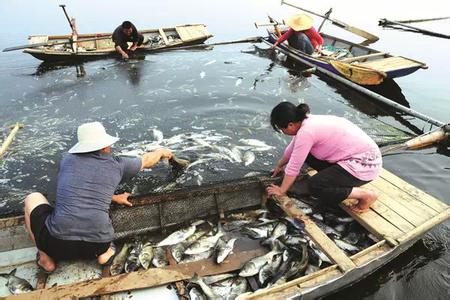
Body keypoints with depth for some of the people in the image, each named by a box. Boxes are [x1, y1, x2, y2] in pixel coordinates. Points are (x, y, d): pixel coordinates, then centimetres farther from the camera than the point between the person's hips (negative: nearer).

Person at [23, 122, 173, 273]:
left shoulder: (67, 159, 8)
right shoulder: (116, 164, 3)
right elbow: (147, 160, 24)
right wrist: (162, 151, 46)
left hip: (57, 244, -1)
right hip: (97, 246, 1)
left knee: (33, 198, 25)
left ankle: (45, 258, 16)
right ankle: (104, 252, 13)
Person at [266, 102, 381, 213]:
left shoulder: (306, 132, -24)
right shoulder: (307, 122, 3)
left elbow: (293, 167, -16)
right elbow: (292, 148, 20)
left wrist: (281, 190, -1)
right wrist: (279, 165, 33)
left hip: (364, 163, -9)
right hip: (359, 153, 9)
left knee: (314, 186, -14)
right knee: (307, 153, 10)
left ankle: (366, 194, -4)